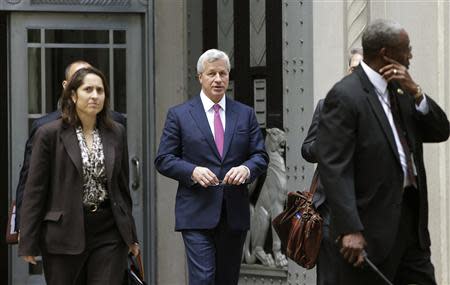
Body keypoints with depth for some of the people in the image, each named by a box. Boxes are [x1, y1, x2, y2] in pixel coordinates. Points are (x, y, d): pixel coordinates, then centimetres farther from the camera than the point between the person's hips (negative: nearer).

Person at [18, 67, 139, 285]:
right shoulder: (49, 134, -3)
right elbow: (35, 190, -3)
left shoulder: (116, 133, 8)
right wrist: (29, 242, -6)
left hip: (109, 234, 2)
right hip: (65, 233, -2)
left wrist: (130, 235, 15)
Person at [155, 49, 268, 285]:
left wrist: (246, 169, -14)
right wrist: (193, 171, -17)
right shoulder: (179, 115, 3)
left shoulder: (245, 114, 12)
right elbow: (163, 160, 1)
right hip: (197, 213, -3)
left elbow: (260, 155, 9)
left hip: (235, 213, 4)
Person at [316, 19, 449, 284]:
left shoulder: (400, 90, 13)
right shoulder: (344, 96, -12)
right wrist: (350, 230, -25)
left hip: (412, 218, 8)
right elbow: (334, 168, -18)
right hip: (373, 228, -8)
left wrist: (415, 92, -4)